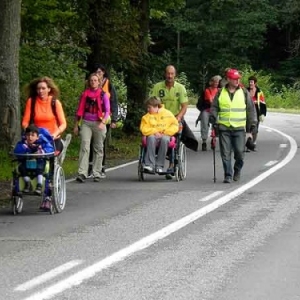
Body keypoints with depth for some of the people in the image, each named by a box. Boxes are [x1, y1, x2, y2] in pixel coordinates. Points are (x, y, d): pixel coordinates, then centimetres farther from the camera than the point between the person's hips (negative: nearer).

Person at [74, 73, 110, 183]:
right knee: (84, 147, -12)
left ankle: (97, 174, 11)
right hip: (86, 123, 1)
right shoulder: (85, 94, 8)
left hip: (99, 123, -1)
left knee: (98, 149, 5)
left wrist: (103, 122, -17)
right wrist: (76, 125, 10)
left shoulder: (103, 95, 3)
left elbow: (107, 111, -1)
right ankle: (82, 173, -19)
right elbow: (80, 110, 12)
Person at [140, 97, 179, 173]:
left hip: (165, 136, -1)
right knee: (151, 138, -36)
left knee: (165, 139, -37)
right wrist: (154, 132, -13)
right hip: (153, 135, 1)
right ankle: (150, 165, -43)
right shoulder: (147, 117, 13)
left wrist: (165, 132, -7)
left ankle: (159, 166, -33)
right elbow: (144, 129, 3)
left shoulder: (168, 114, 11)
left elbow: (175, 126, 7)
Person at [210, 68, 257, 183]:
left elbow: (251, 110, 10)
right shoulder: (220, 93, 7)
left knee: (240, 152, -5)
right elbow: (214, 108, 13)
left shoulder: (244, 93, 6)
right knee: (225, 154, -1)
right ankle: (228, 175, 7)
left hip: (239, 128, -1)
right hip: (224, 128, 1)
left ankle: (237, 170, 21)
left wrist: (250, 128, 8)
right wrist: (213, 121, -2)